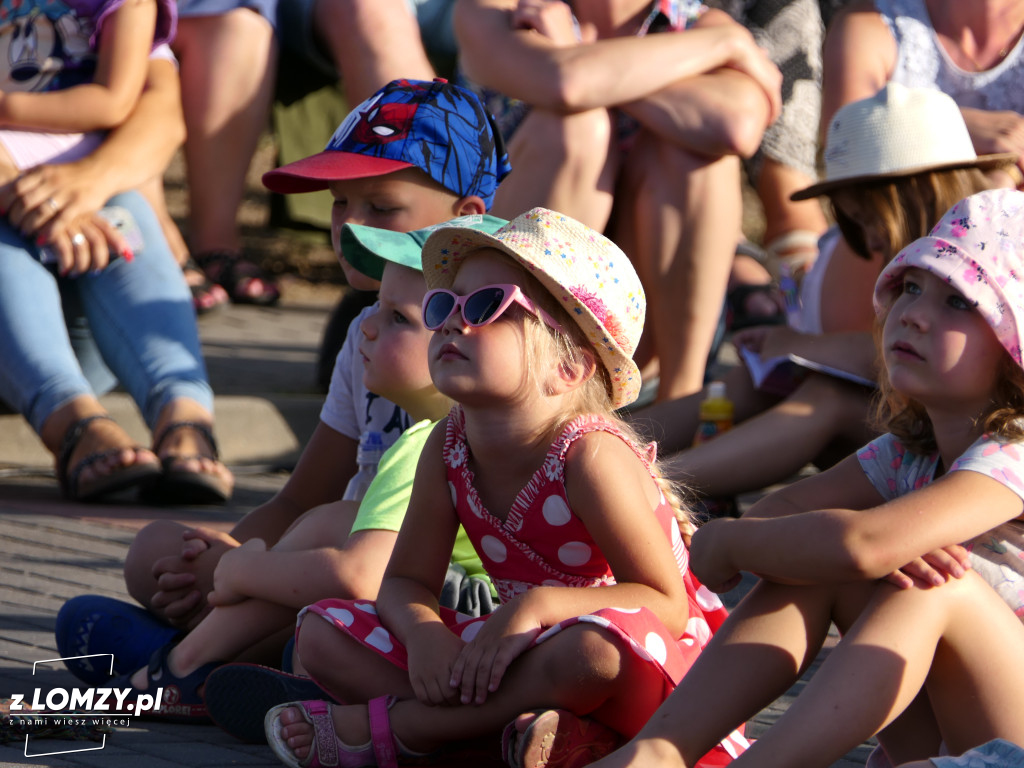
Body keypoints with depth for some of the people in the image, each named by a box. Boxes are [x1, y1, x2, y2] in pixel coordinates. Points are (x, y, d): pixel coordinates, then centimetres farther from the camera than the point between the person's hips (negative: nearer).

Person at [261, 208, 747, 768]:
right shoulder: (449, 448, -4)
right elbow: (406, 582, 2)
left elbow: (667, 605, -22)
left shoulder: (589, 457, -22)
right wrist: (424, 634, -22)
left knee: (596, 648, -43)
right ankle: (519, 720, -20)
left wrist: (538, 605, -34)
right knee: (322, 636, -4)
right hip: (525, 656, 6)